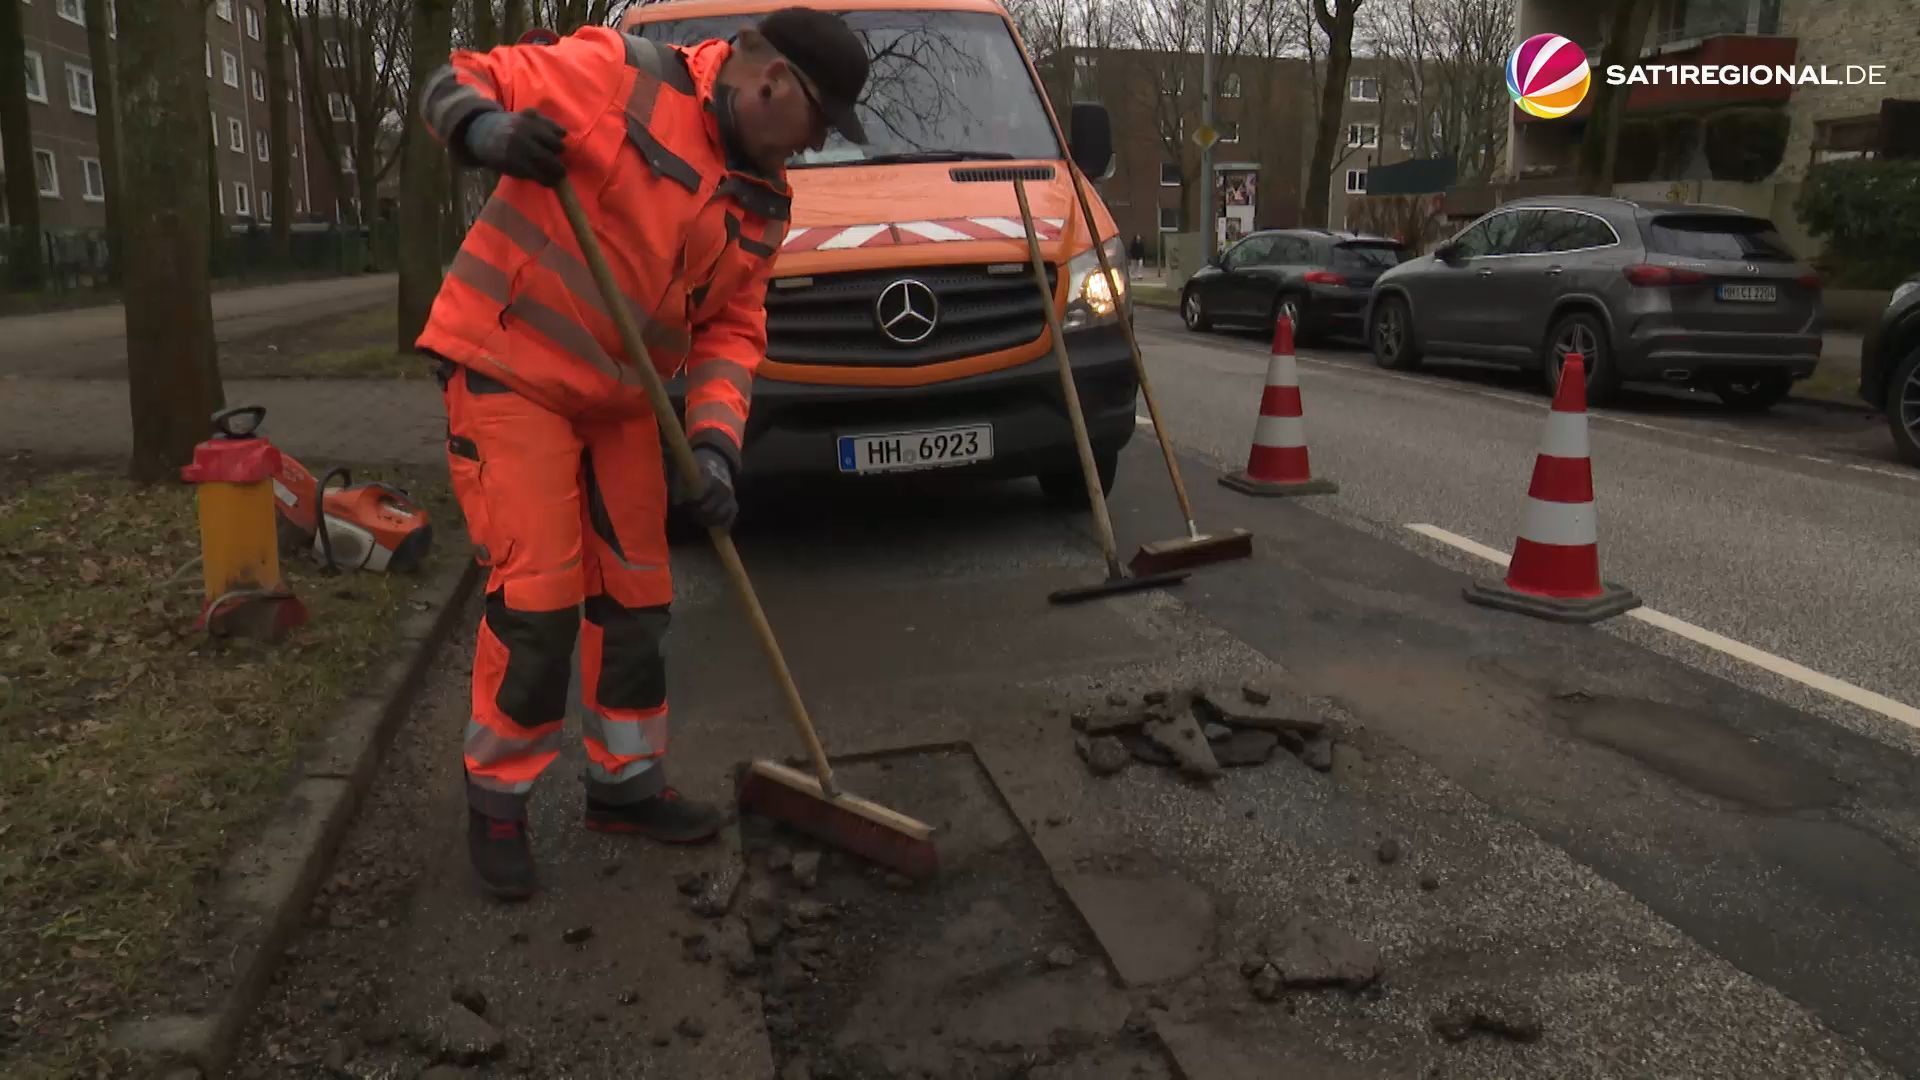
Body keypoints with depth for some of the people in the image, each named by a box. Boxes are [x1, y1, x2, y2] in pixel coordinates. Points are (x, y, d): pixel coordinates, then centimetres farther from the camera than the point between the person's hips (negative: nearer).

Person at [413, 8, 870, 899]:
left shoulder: (763, 202, 6)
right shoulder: (618, 72, -13)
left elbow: (731, 330, 4)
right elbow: (457, 85, -8)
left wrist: (714, 442, -11)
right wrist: (490, 131, -32)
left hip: (620, 399, 7)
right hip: (509, 369, -7)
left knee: (635, 598, 10)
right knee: (537, 594, -10)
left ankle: (625, 783, 28)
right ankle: (496, 798, 10)